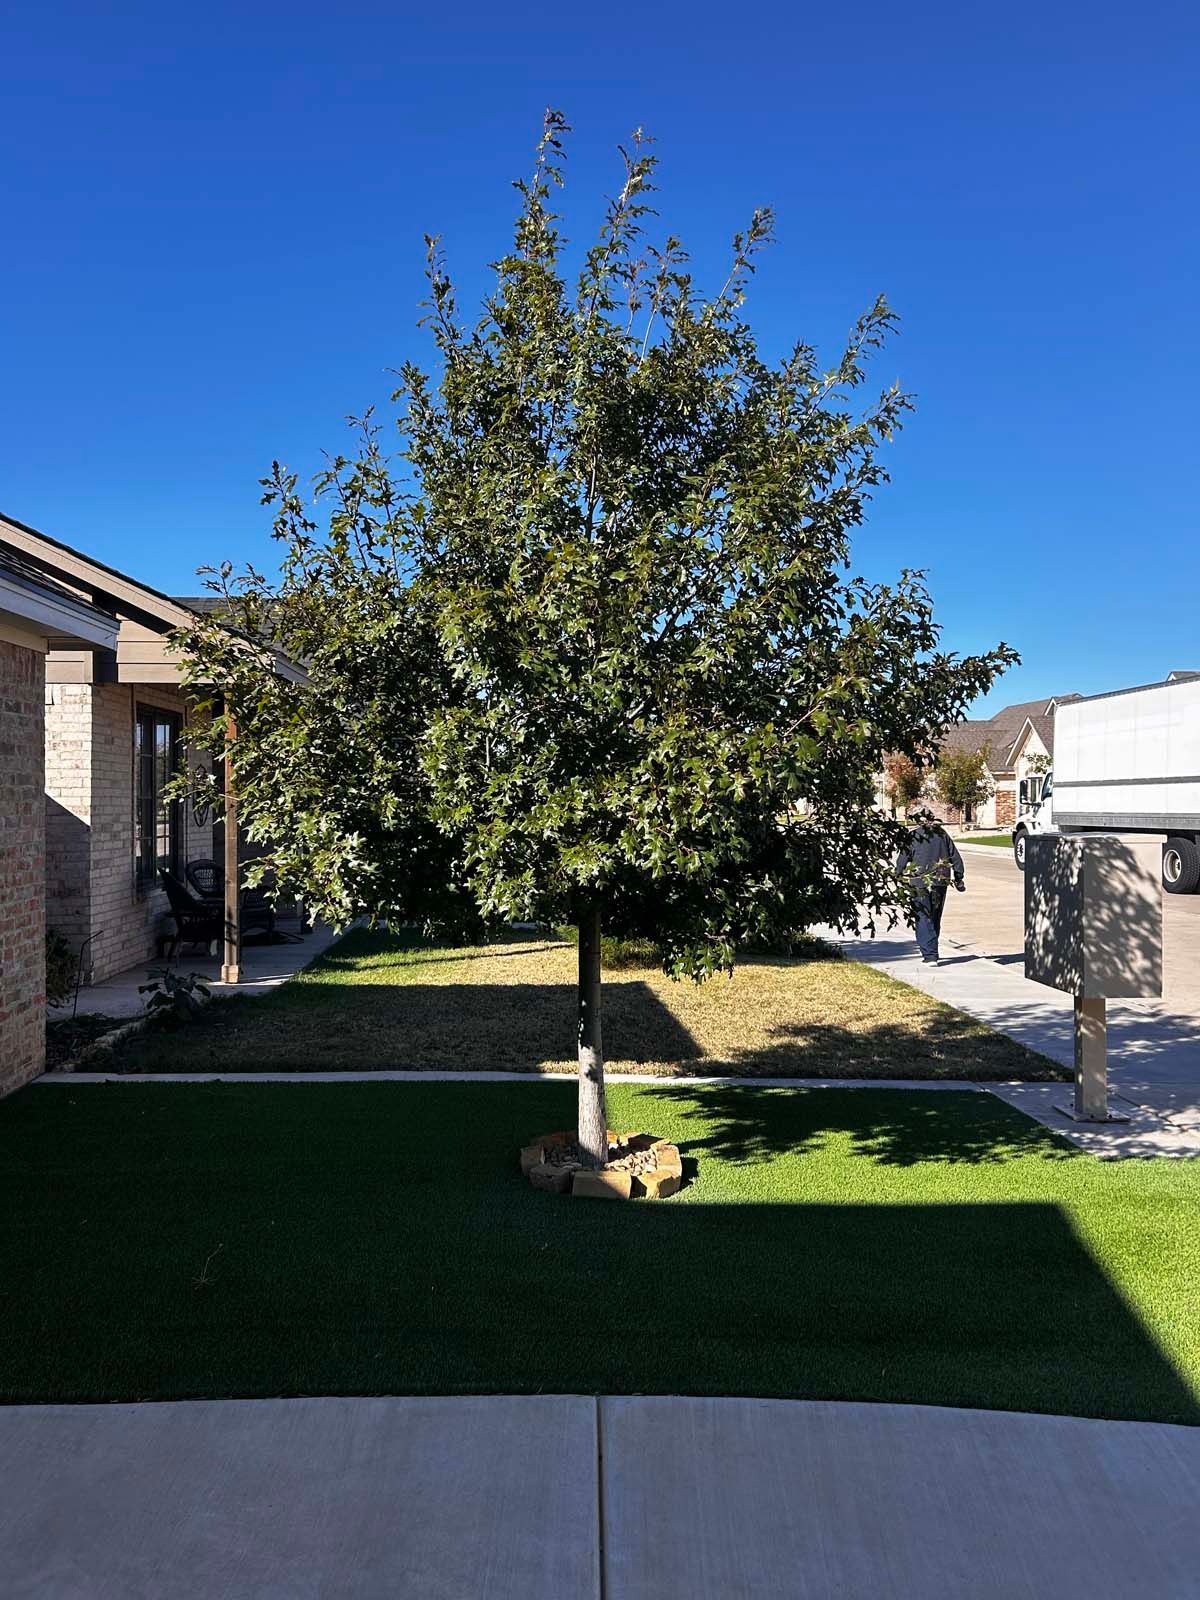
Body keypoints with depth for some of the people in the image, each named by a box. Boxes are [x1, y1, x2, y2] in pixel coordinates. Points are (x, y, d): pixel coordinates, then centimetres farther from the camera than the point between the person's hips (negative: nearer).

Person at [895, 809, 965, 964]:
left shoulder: (913, 836, -5)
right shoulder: (942, 834, 9)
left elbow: (902, 860, -5)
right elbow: (956, 857, 12)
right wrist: (958, 879, 19)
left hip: (920, 883, -5)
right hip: (941, 883, 5)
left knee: (923, 920, -2)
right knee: (935, 919, 17)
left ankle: (930, 956, -10)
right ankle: (930, 951, 29)